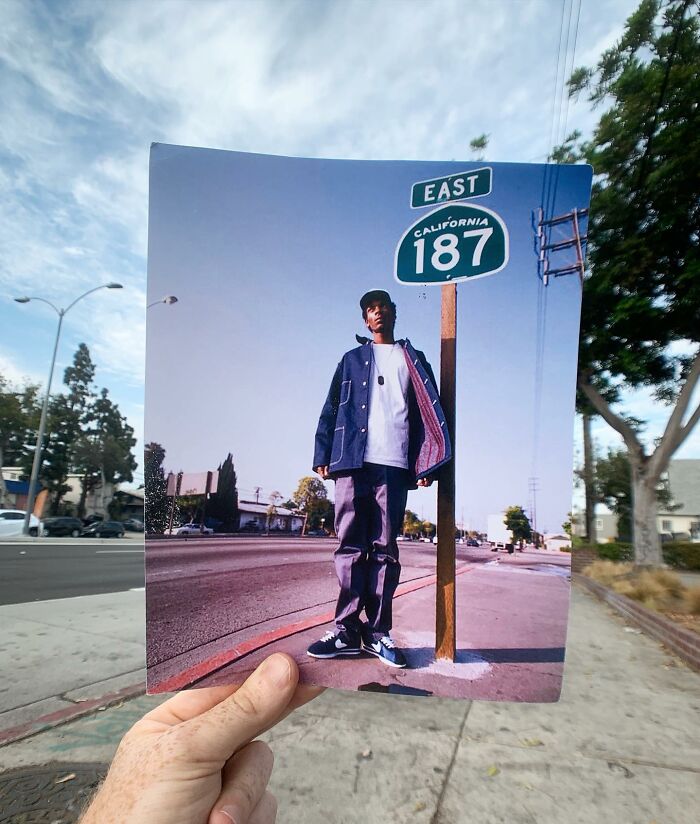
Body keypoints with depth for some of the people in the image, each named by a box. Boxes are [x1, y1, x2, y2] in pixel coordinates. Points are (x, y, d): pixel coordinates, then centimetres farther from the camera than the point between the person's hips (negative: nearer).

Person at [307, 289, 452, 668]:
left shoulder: (413, 360, 19)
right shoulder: (352, 359, 20)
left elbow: (426, 412, 10)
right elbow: (331, 409, 12)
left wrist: (426, 463, -2)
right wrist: (323, 455, 0)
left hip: (395, 464, 0)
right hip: (352, 461, 1)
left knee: (385, 549, 2)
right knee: (350, 546, 0)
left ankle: (378, 632, 8)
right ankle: (347, 630, 6)